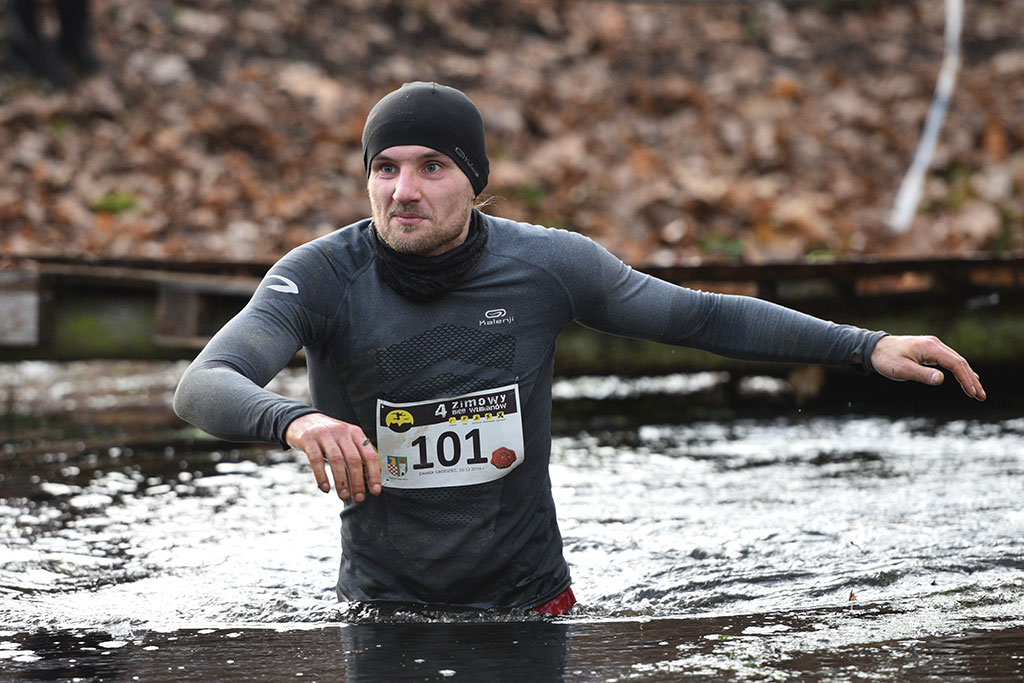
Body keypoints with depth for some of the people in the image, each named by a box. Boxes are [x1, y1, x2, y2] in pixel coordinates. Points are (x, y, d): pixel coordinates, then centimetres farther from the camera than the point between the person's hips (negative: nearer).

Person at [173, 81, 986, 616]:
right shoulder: (323, 277, -14)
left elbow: (701, 316, 2)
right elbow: (203, 386, -27)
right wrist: (294, 419, -50)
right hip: (387, 607, -1)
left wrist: (867, 345, -4)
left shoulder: (547, 265, -9)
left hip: (528, 602, 1)